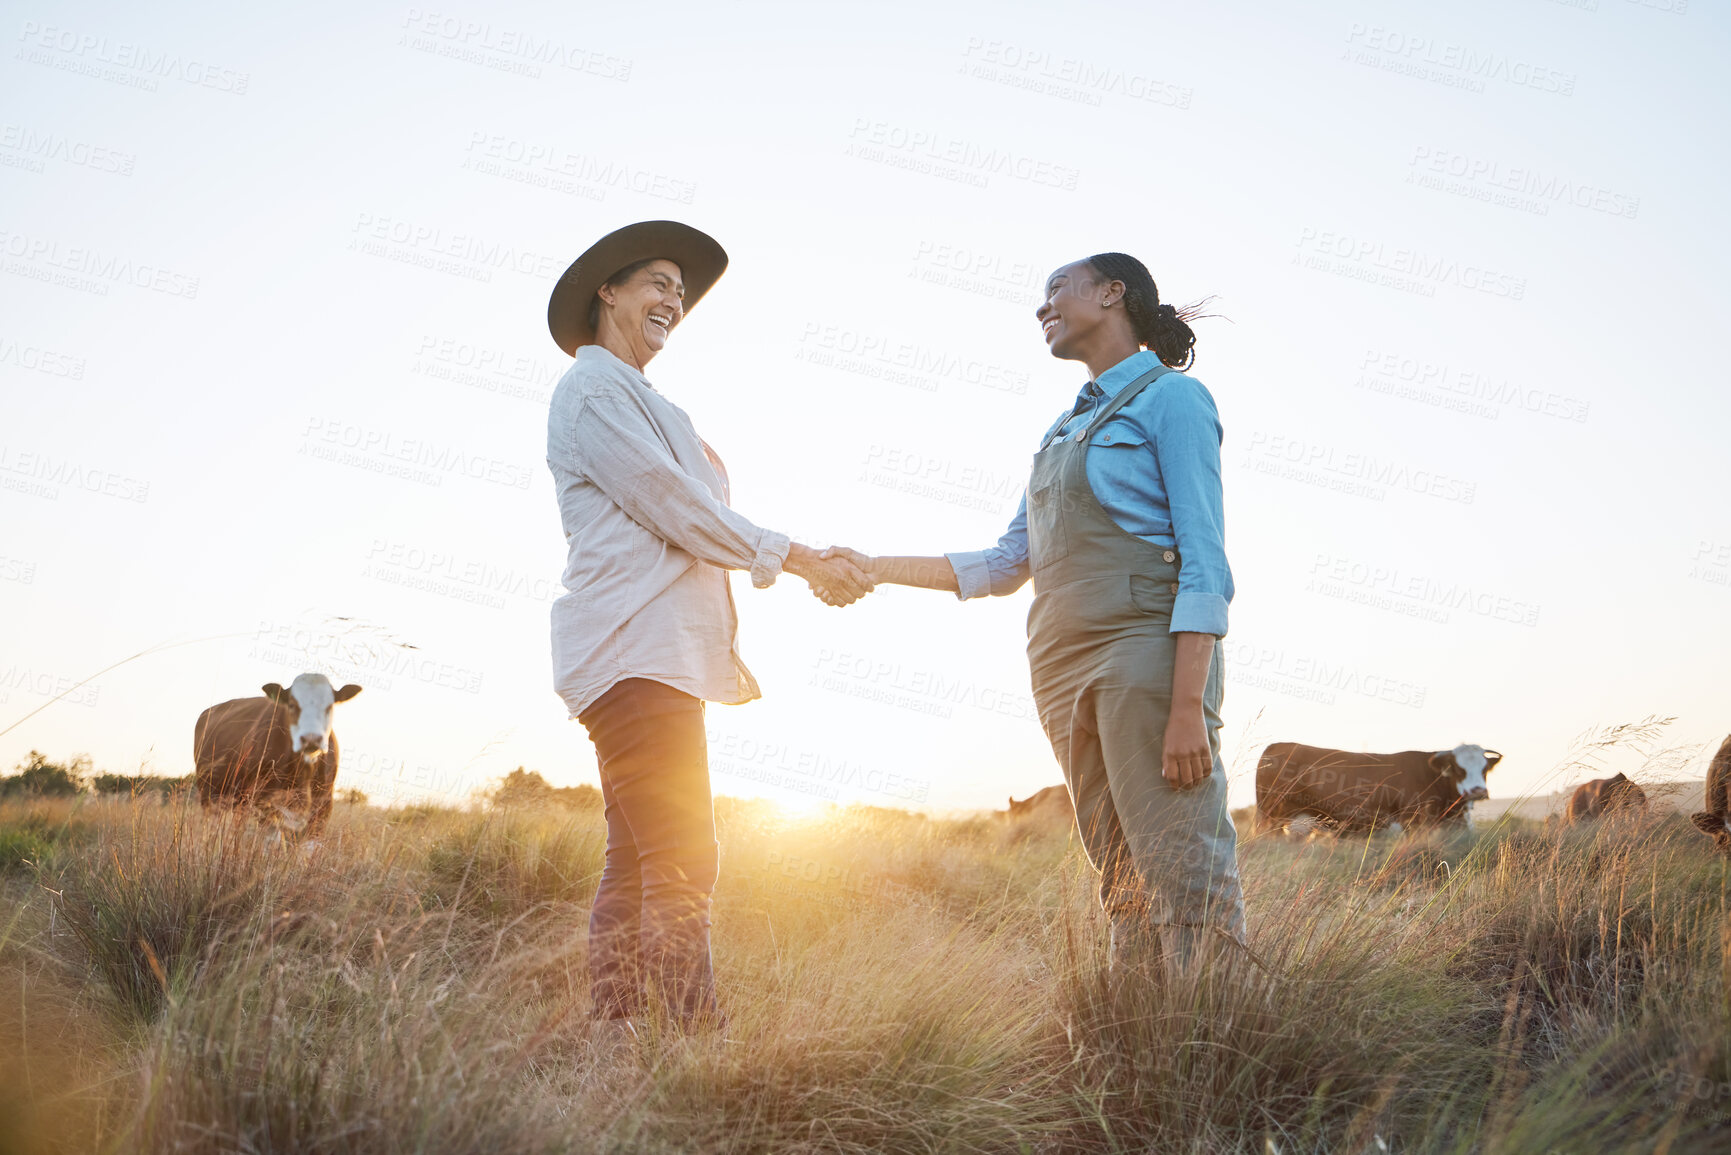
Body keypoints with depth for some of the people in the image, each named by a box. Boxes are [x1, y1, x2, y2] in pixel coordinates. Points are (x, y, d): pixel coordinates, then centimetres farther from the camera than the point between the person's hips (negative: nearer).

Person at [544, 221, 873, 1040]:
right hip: (637, 653, -10)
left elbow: (679, 522, 25)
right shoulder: (594, 386, -3)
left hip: (657, 655, 10)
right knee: (682, 865, -15)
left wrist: (811, 562, 15)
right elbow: (672, 507, -10)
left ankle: (608, 1042, 9)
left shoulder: (636, 400, 28)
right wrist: (797, 560, -4)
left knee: (637, 866, 7)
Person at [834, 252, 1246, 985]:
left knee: (1184, 879, -11)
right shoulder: (1064, 429, 23)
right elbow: (1007, 566, 25)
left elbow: (1204, 561, -9)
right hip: (1066, 668, 7)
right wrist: (878, 569, 21)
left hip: (1145, 647, -7)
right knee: (1126, 887, 5)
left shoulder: (1171, 397, 0)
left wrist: (1188, 706, -18)